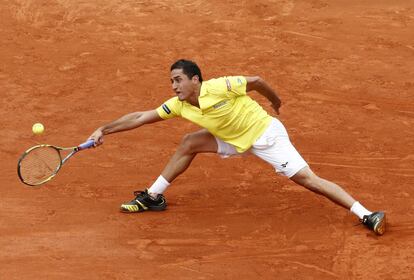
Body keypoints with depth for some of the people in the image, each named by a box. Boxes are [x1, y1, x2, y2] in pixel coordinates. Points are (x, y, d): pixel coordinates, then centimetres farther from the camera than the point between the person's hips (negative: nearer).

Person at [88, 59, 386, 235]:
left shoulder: (219, 88, -29)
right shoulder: (179, 105, -10)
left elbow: (256, 81, -15)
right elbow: (140, 117, -3)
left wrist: (276, 102, 1)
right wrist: (104, 130, -6)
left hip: (266, 133, -7)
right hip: (235, 139, 7)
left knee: (307, 179, -16)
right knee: (189, 143, 0)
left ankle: (367, 215, -19)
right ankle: (153, 197, 13)